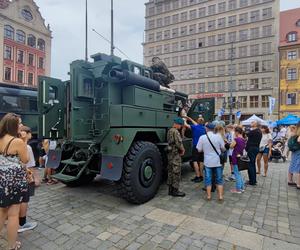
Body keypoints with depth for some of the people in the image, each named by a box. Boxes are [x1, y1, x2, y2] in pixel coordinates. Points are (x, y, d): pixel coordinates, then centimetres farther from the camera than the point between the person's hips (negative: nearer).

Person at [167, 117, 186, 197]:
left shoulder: (169, 131, 13)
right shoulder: (176, 132, -18)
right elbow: (179, 143, -23)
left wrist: (181, 149, 9)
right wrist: (182, 150, -3)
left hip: (170, 154, 10)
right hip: (175, 155, -10)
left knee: (170, 172, 14)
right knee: (176, 173, -1)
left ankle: (170, 189, 23)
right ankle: (175, 190, 7)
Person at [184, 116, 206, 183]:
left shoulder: (195, 127, -10)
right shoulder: (203, 128, 8)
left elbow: (186, 125, -6)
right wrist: (190, 119, 31)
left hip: (196, 146, -6)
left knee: (195, 161, -3)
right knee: (201, 161, 13)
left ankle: (198, 176, -6)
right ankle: (201, 176, 20)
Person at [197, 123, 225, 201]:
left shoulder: (202, 137, -9)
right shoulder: (218, 136, -8)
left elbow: (199, 150, -3)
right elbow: (223, 149, -1)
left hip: (208, 162, 0)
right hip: (218, 161, 1)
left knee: (208, 179, 11)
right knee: (219, 179, 13)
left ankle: (209, 196, 18)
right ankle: (220, 196, 15)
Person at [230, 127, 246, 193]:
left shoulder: (236, 139, -19)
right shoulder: (244, 139, 6)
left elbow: (231, 146, -9)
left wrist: (234, 138, -6)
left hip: (236, 158, -8)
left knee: (237, 174, 2)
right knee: (239, 173, 20)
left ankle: (238, 189, 10)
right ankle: (242, 187, 27)